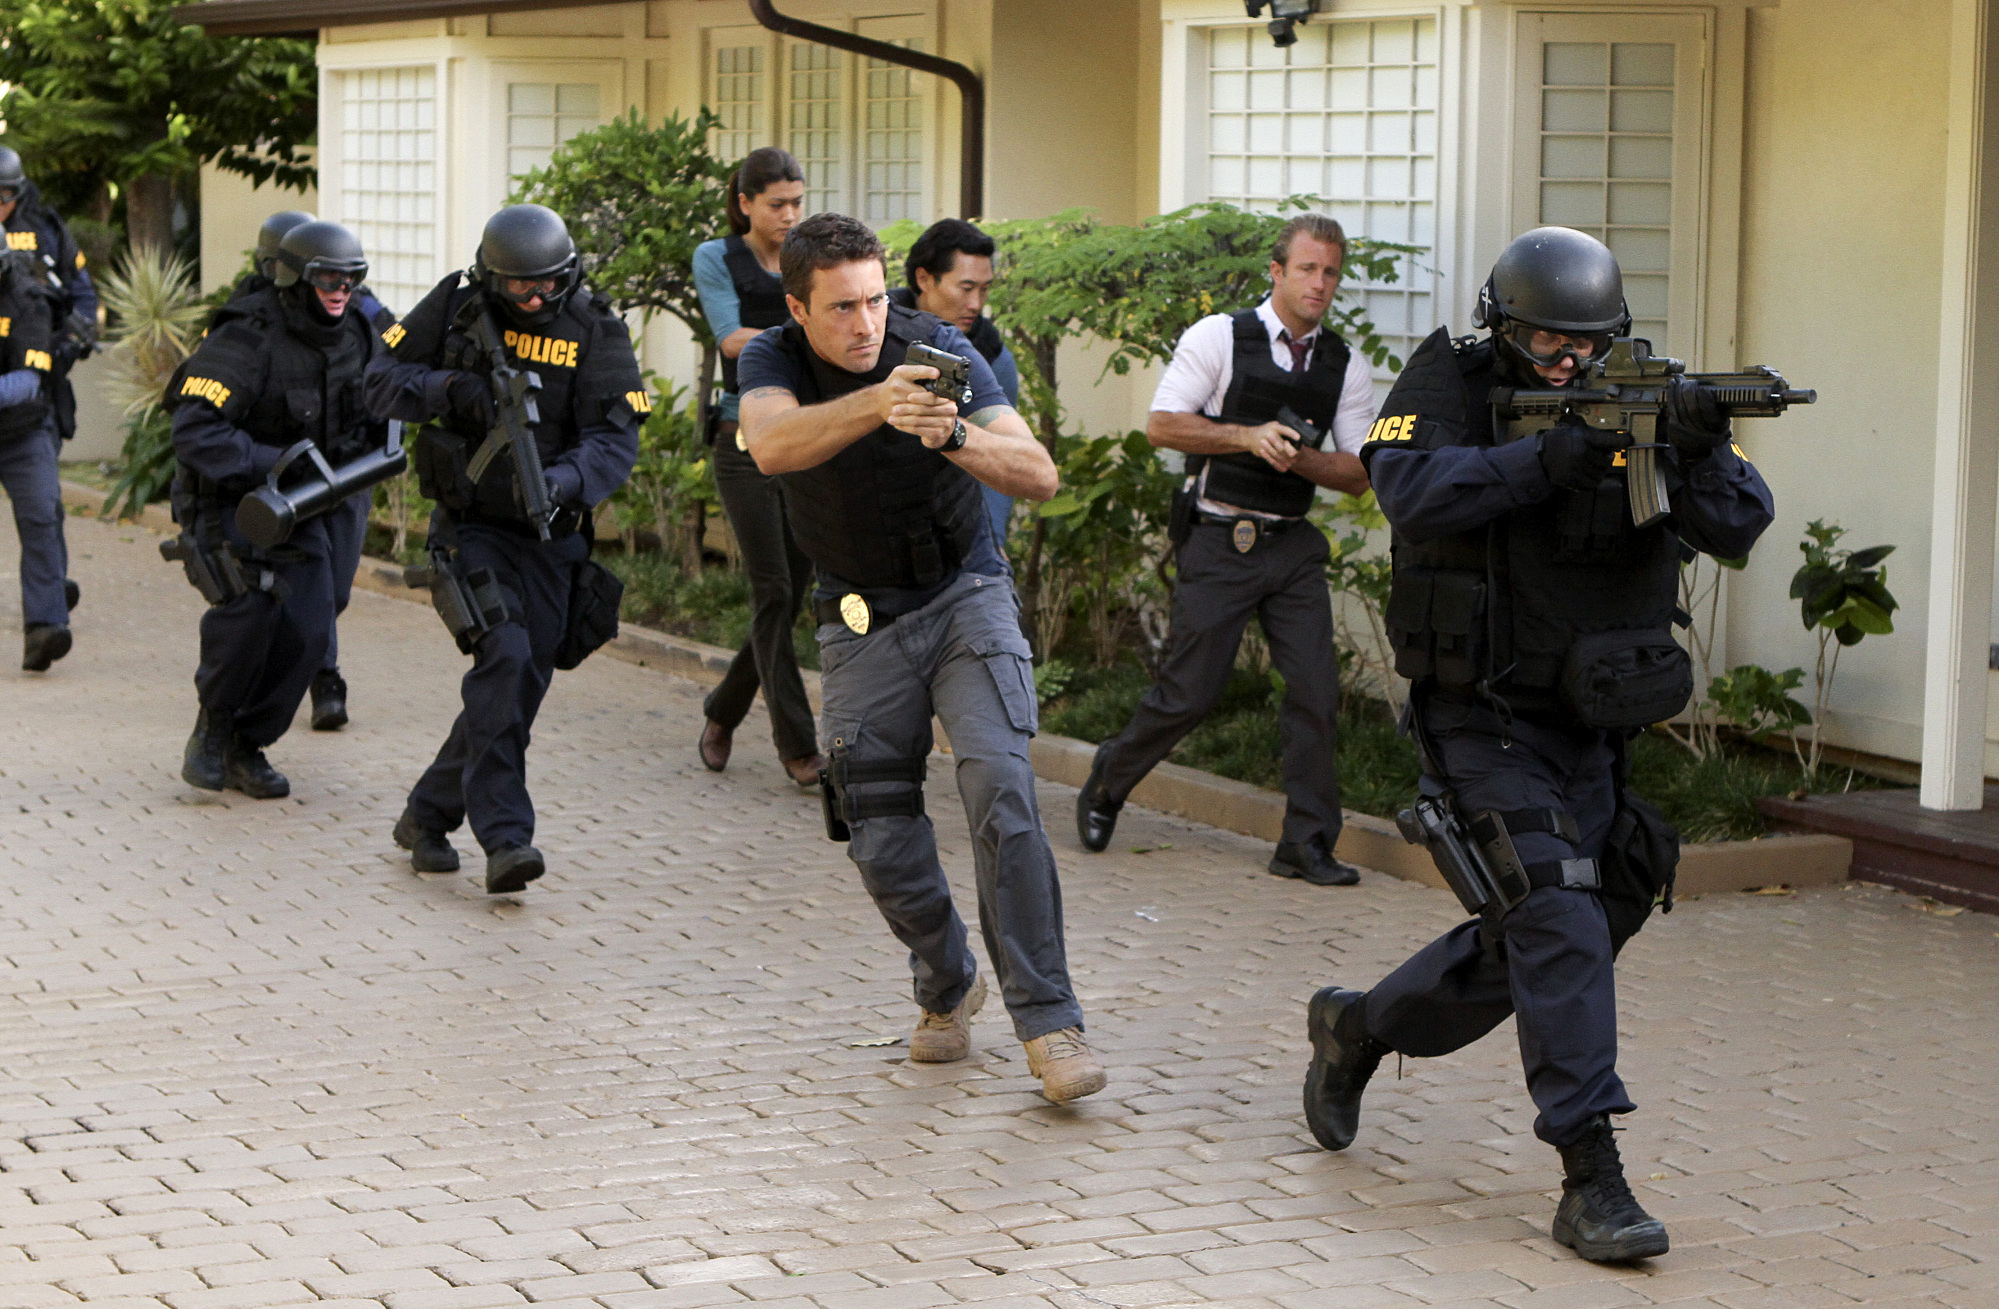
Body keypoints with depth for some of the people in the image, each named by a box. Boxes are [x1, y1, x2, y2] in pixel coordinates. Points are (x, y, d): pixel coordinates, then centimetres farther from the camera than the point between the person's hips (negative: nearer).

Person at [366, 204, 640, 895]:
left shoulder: (597, 332, -7)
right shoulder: (455, 307, -4)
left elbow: (615, 437, -16)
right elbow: (381, 381, 2)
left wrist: (563, 481, -36)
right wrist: (447, 389, -18)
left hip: (550, 536, 2)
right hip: (470, 524, -2)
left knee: (520, 685, 4)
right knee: (504, 658, -22)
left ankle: (428, 814, 24)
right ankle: (505, 838, -24)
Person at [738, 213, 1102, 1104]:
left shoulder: (938, 349, -13)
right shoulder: (773, 361, -11)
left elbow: (1038, 476, -19)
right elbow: (773, 446, -35)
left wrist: (954, 436, -39)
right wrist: (875, 403, -52)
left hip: (965, 597, -1)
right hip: (862, 622, 2)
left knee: (999, 790, -21)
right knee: (882, 844, -2)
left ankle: (1048, 1024, -19)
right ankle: (947, 988, 27)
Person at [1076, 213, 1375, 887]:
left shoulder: (1347, 366, 7)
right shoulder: (1218, 338, -4)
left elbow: (1358, 472, 5)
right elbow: (1162, 425, -7)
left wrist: (1300, 458, -14)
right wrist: (1248, 436, -17)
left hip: (1292, 546, 4)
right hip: (1219, 544, -4)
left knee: (1317, 691, -6)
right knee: (1188, 693, -1)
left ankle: (1306, 845, 4)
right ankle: (1106, 783, 26)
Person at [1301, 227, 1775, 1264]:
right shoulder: (1450, 384, -9)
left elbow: (1738, 527, -10)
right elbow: (1410, 488, -28)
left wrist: (1703, 454, -31)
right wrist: (1545, 459, -37)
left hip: (1588, 726, 5)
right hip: (1482, 722, -5)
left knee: (1521, 952, 13)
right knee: (1561, 926, -17)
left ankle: (1358, 1027, 39)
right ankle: (1591, 1178, -14)